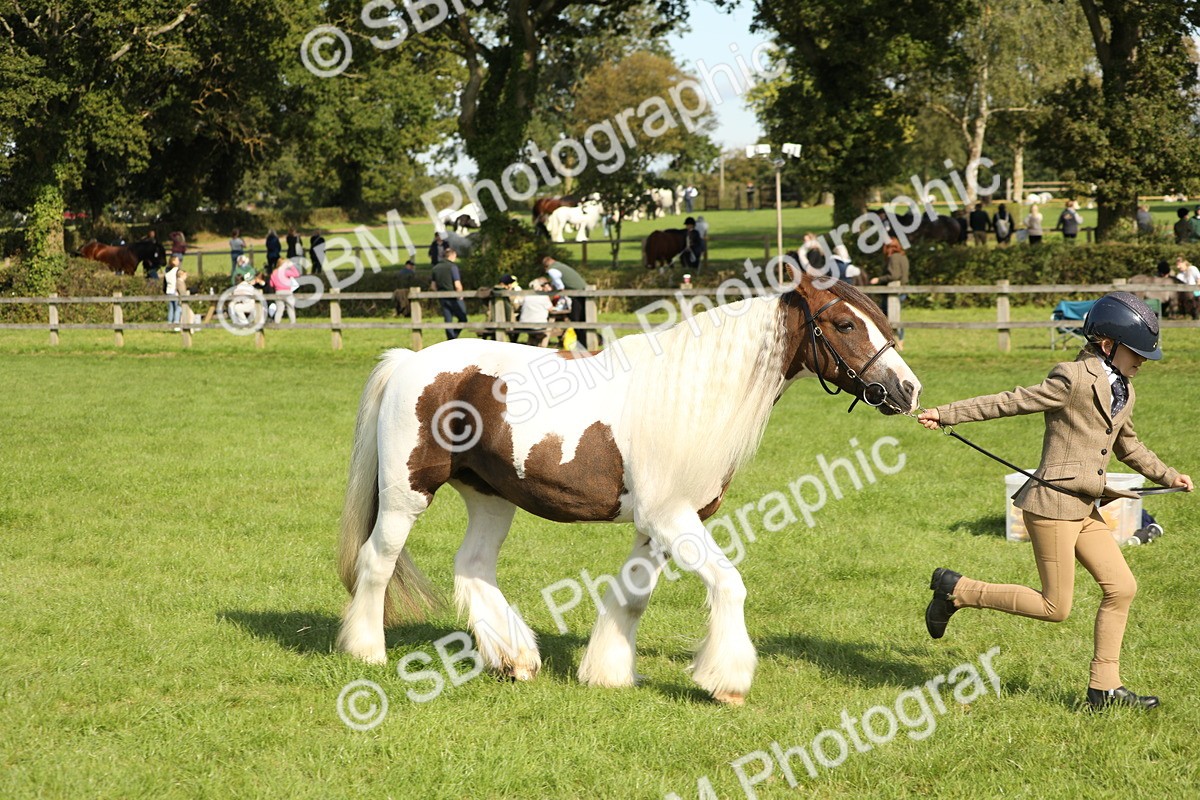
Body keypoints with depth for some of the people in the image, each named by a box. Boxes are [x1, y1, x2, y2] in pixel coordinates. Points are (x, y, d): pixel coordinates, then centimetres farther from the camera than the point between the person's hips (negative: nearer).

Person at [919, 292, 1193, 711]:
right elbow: (1012, 402, -13)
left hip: (1086, 510, 9)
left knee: (1121, 587, 2)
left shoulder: (1122, 392, 14)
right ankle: (956, 589, 7)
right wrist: (946, 414, -14)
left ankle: (1104, 687, 10)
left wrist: (1168, 475, 23)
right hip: (1053, 504, -9)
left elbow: (1128, 446, 30)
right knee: (1055, 608, -5)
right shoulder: (1073, 379, -14)